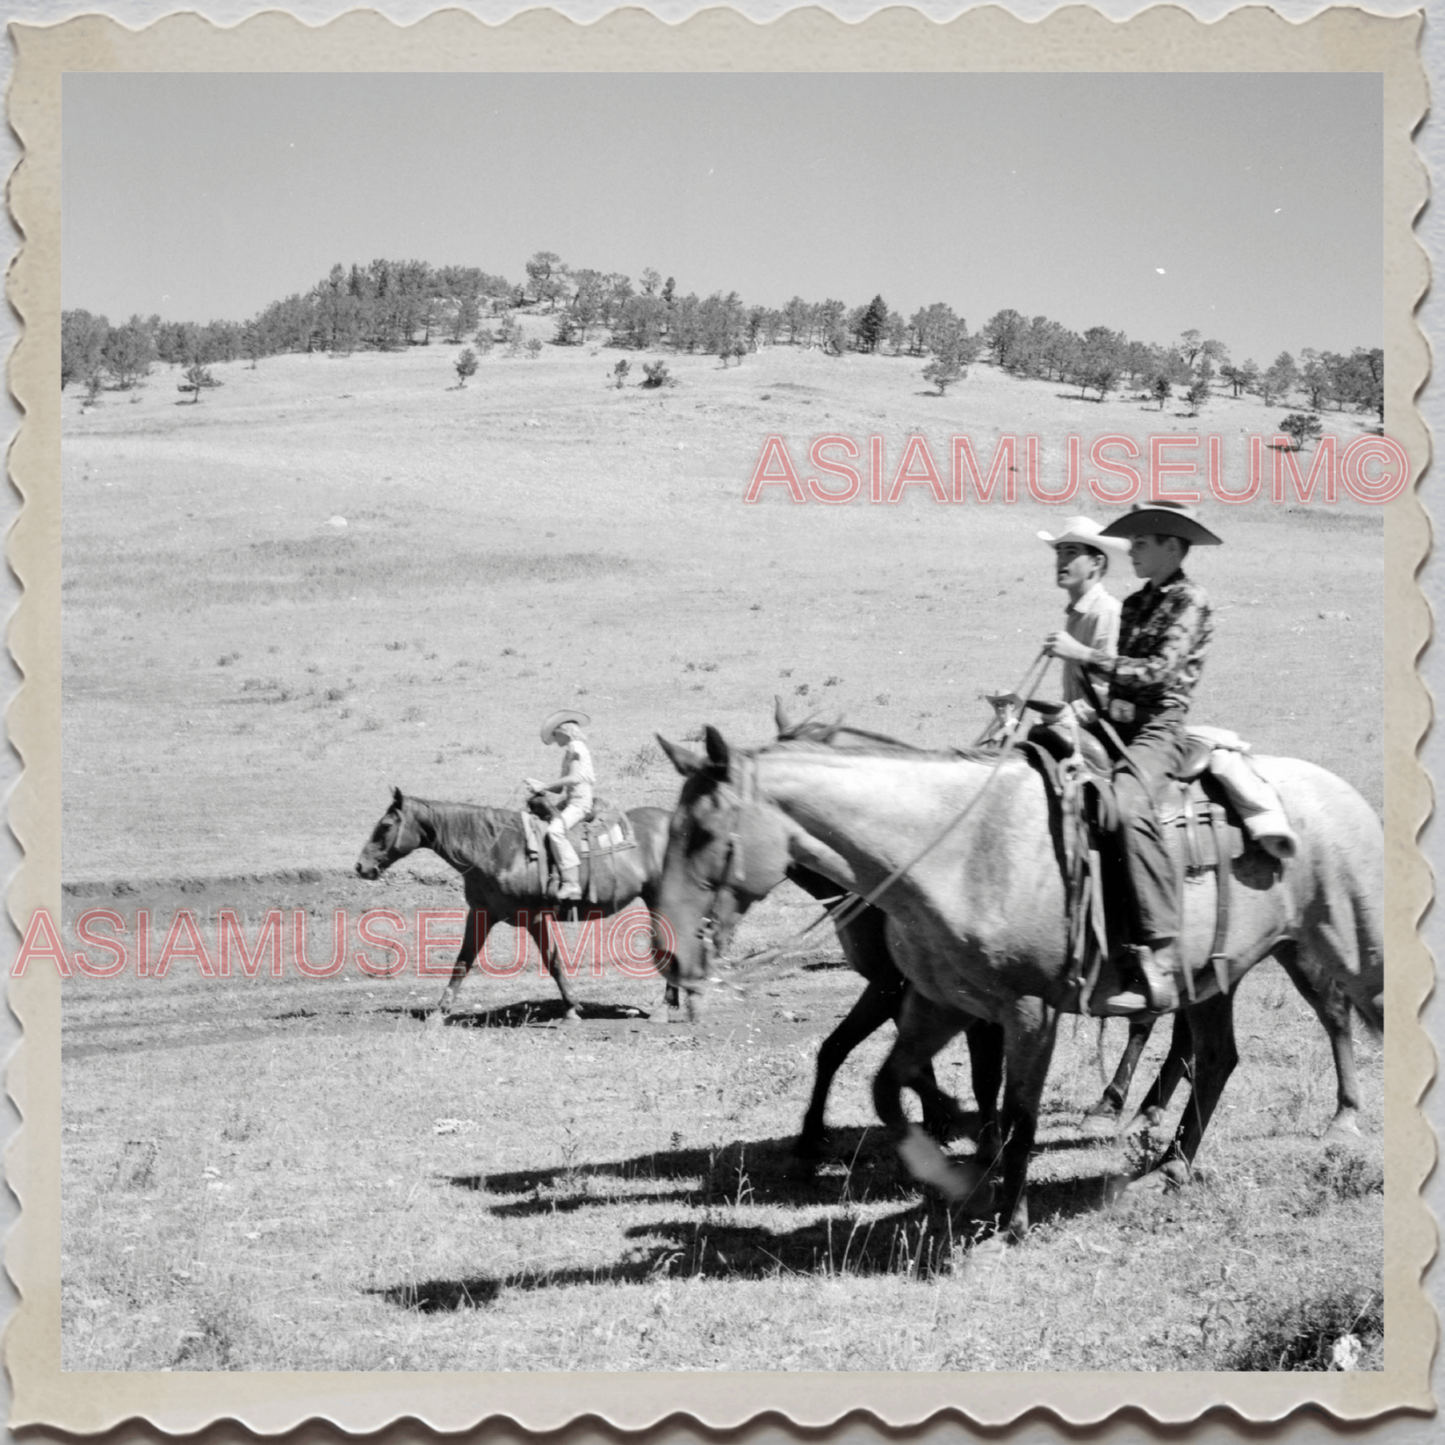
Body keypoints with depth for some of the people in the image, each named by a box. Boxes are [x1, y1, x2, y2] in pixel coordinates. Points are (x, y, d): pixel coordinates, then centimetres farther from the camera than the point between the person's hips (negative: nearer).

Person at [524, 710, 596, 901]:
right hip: (570, 802, 11)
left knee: (555, 830, -32)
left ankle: (572, 884, -36)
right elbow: (562, 787, 21)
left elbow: (574, 778, -21)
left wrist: (544, 786, -16)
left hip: (580, 802, -11)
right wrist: (539, 785, 8)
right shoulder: (570, 751, 22)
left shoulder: (576, 747, -8)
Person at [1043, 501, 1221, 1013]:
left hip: (1158, 727, -9)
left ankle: (1162, 953, -39)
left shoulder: (1189, 602, -3)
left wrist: (1084, 656, -16)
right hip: (1115, 725, 9)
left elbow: (1159, 672, -15)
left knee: (1130, 808, -36)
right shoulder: (1135, 604, 21)